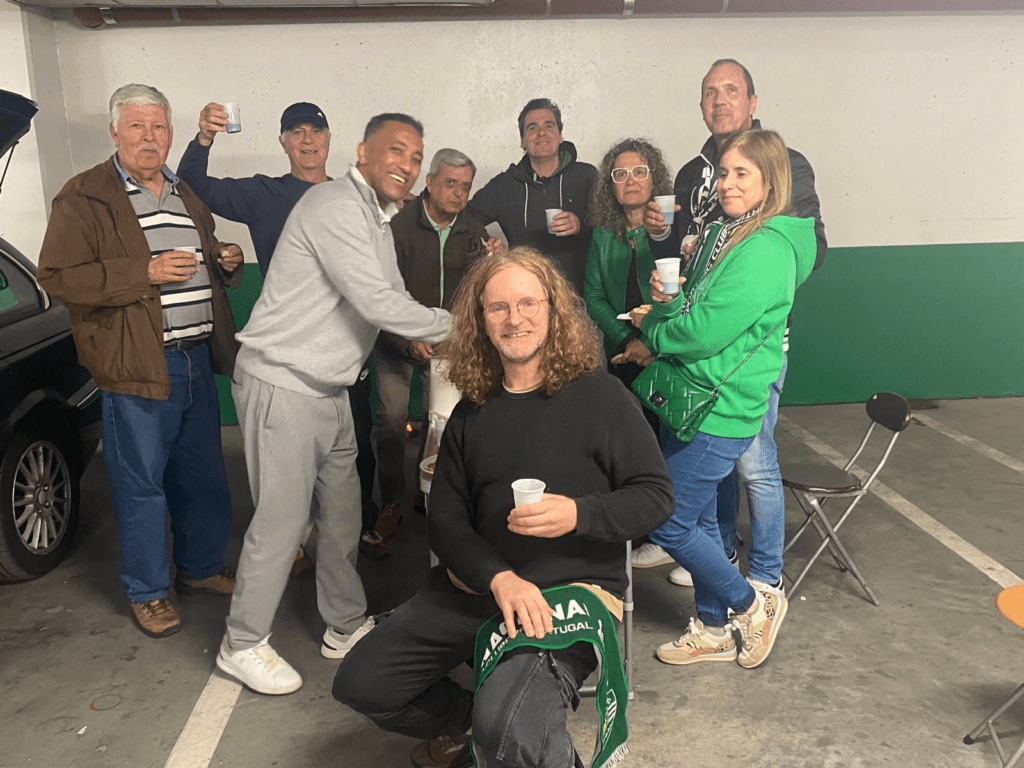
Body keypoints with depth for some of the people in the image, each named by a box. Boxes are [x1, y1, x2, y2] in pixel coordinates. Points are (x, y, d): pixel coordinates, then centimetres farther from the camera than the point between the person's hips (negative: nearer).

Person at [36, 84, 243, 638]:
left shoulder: (184, 194, 17)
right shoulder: (84, 197, -5)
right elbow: (56, 275, -14)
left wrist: (226, 262, 6)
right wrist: (145, 272, -21)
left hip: (197, 358, 7)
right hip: (137, 365, -6)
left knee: (202, 474, 16)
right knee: (141, 483, 3)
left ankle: (201, 567, 35)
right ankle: (147, 592, 20)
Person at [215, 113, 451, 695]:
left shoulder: (377, 220, 16)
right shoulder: (337, 207, -17)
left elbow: (393, 297, 20)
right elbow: (376, 302, -23)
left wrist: (422, 336, 2)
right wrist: (451, 325, -12)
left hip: (330, 390, 9)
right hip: (282, 385, -9)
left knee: (342, 514, 14)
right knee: (283, 518, -2)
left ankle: (347, 626, 30)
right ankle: (244, 645, 17)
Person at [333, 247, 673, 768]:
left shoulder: (600, 397, -5)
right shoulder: (471, 414, 9)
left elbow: (656, 495, -3)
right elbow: (444, 519, 6)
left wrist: (579, 514, -22)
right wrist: (499, 578, -14)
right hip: (476, 586, 6)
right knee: (360, 685, -1)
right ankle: (475, 724, 23)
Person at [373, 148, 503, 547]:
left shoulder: (473, 232, 2)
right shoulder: (399, 224, -12)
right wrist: (409, 341, -23)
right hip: (396, 339, -3)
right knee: (392, 415, -11)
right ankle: (391, 505, 3)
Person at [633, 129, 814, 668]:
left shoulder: (766, 250, -19)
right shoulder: (725, 234, 13)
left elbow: (706, 332, -24)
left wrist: (651, 326, -6)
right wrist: (669, 301, -3)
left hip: (718, 411, -10)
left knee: (668, 523, -3)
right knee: (700, 516, 17)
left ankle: (754, 604, 18)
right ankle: (714, 631, 32)